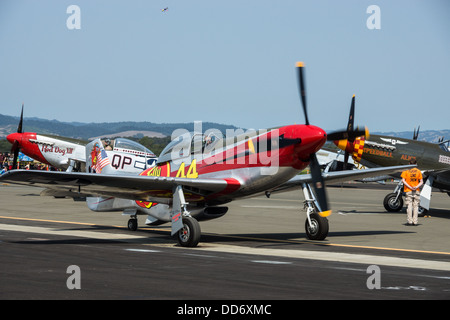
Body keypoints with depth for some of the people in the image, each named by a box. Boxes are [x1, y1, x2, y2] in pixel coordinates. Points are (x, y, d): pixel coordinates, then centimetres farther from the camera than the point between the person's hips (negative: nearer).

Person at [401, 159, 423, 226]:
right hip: (417, 191, 1)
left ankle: (409, 221, -4)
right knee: (416, 206, 4)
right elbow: (421, 182, -2)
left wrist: (409, 187, -11)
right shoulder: (418, 171, 3)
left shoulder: (406, 171, 0)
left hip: (408, 191, -1)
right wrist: (416, 187, -9)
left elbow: (403, 180, -9)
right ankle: (415, 221, 1)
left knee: (409, 205, 1)